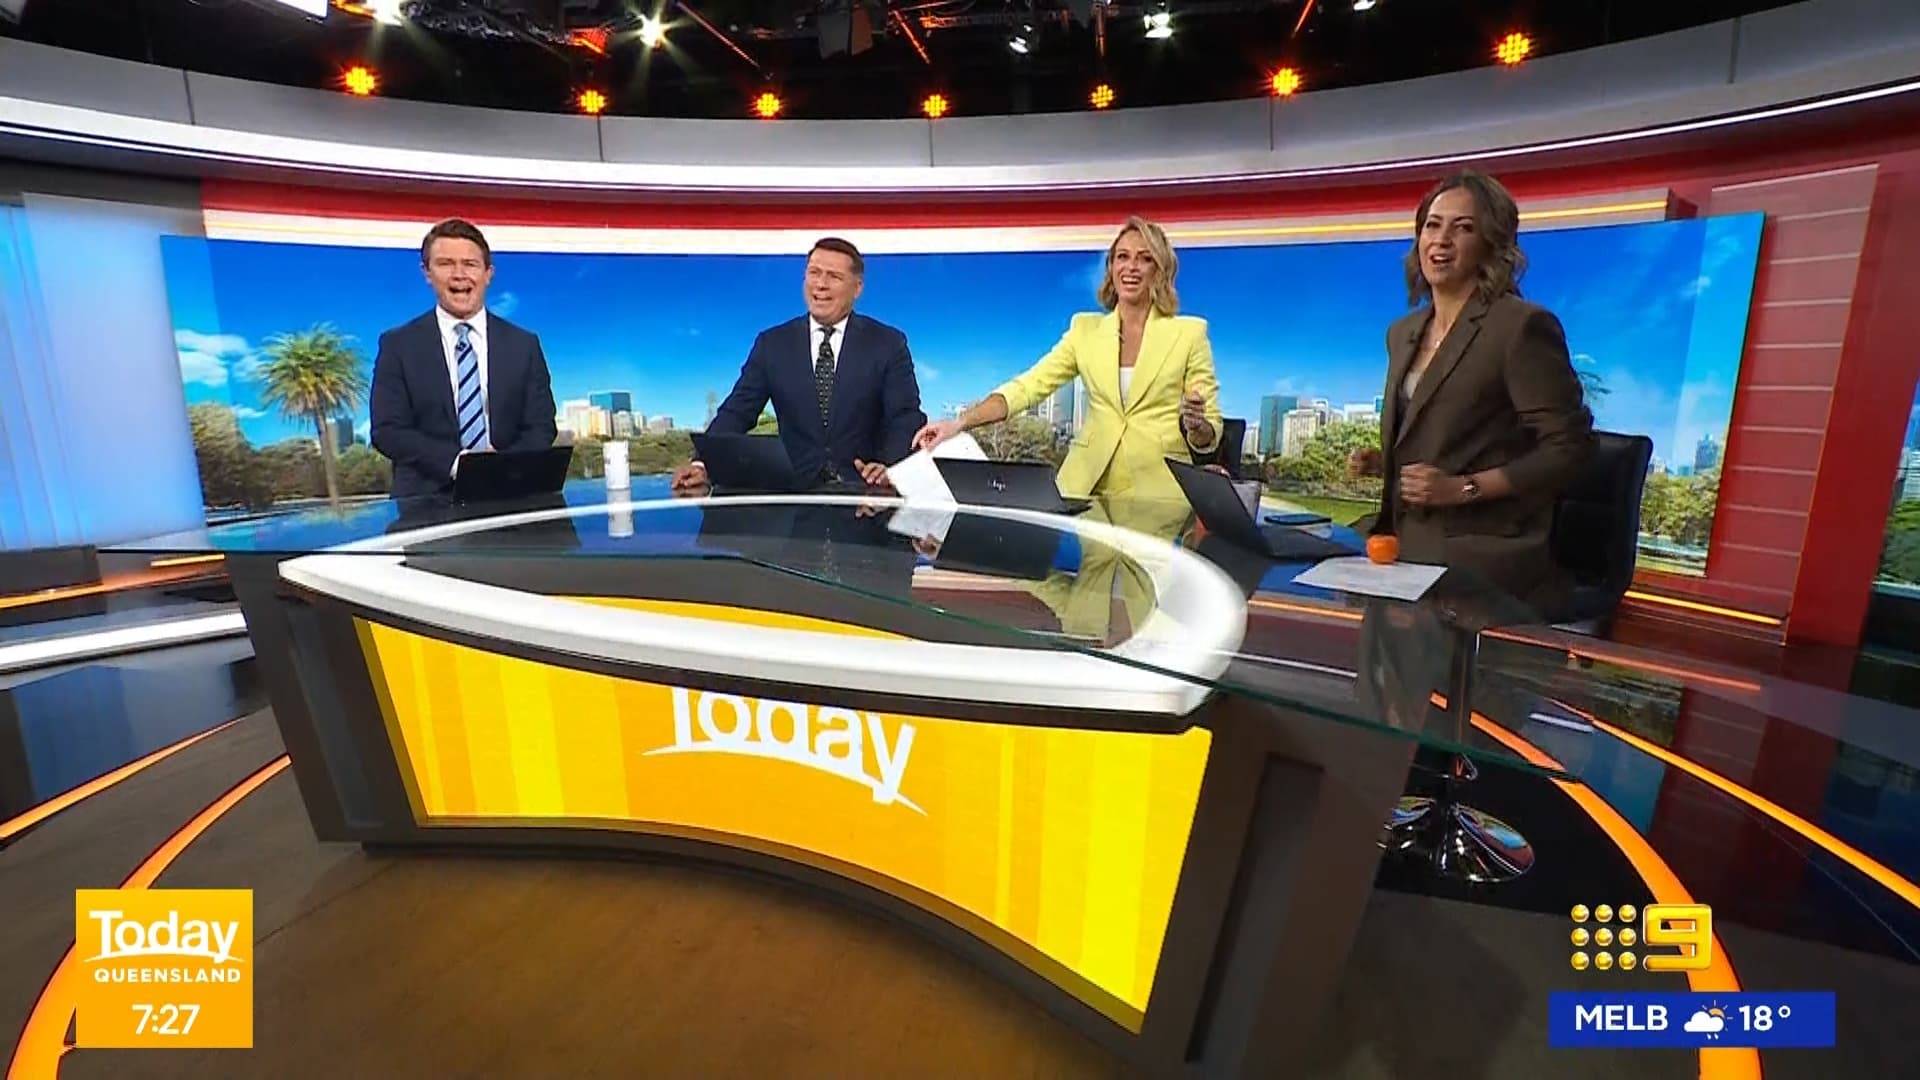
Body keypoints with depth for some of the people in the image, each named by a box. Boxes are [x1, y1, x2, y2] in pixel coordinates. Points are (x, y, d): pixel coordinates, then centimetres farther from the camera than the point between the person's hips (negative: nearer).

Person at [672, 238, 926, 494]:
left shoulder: (888, 344, 6)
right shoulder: (772, 344, 11)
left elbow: (906, 417, -2)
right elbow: (737, 413, 6)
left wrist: (889, 466, -23)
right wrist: (703, 465, -12)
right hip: (795, 488, 2)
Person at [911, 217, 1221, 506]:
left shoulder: (1189, 332, 3)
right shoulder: (1086, 329, 9)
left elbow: (1209, 437, 4)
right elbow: (1027, 386, -1)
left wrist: (1195, 425, -20)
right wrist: (960, 423, -14)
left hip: (1161, 493, -1)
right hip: (1089, 487, 2)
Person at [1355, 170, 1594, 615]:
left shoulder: (1522, 325, -11)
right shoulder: (1403, 332, 12)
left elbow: (1567, 448, -13)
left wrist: (1463, 488, -21)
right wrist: (1382, 462, 2)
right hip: (1409, 549, 7)